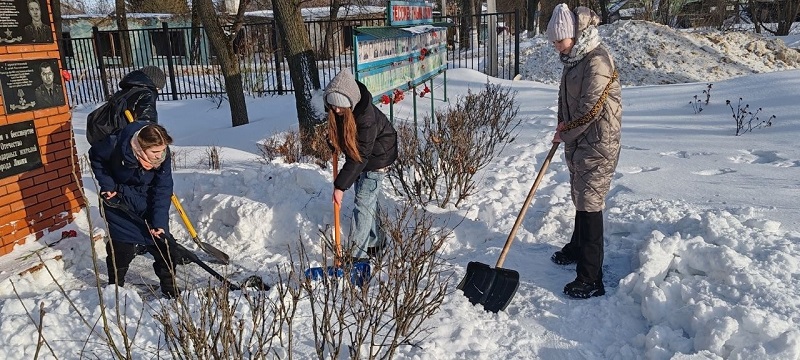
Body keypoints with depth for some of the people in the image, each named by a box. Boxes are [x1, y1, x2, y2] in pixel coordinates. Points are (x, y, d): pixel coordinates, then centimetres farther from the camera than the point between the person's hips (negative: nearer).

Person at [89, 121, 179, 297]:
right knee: (122, 243, -4)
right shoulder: (116, 146, -32)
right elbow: (95, 156, -8)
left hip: (149, 195, 2)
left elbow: (163, 189, -23)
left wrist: (159, 221, -27)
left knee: (161, 239, 0)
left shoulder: (162, 154, -27)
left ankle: (169, 285, 16)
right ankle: (115, 285, 18)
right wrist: (107, 185, -13)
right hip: (118, 194, -2)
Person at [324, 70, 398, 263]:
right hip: (356, 153, 7)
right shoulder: (335, 107, -17)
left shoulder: (366, 115, -36)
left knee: (364, 203, -10)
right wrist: (334, 143, 6)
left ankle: (357, 255, -5)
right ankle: (374, 243, 29)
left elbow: (361, 155, -33)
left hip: (376, 155, -7)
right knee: (367, 199, 15)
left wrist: (340, 185, -32)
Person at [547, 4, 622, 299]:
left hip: (597, 144, -9)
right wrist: (563, 125, 5)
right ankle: (578, 247, 43)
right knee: (580, 198, 23)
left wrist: (564, 133, -9)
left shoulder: (597, 61, -21)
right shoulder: (573, 59, 10)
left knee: (590, 203, -8)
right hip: (577, 142, 10)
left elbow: (590, 110, -22)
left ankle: (591, 279, -2)